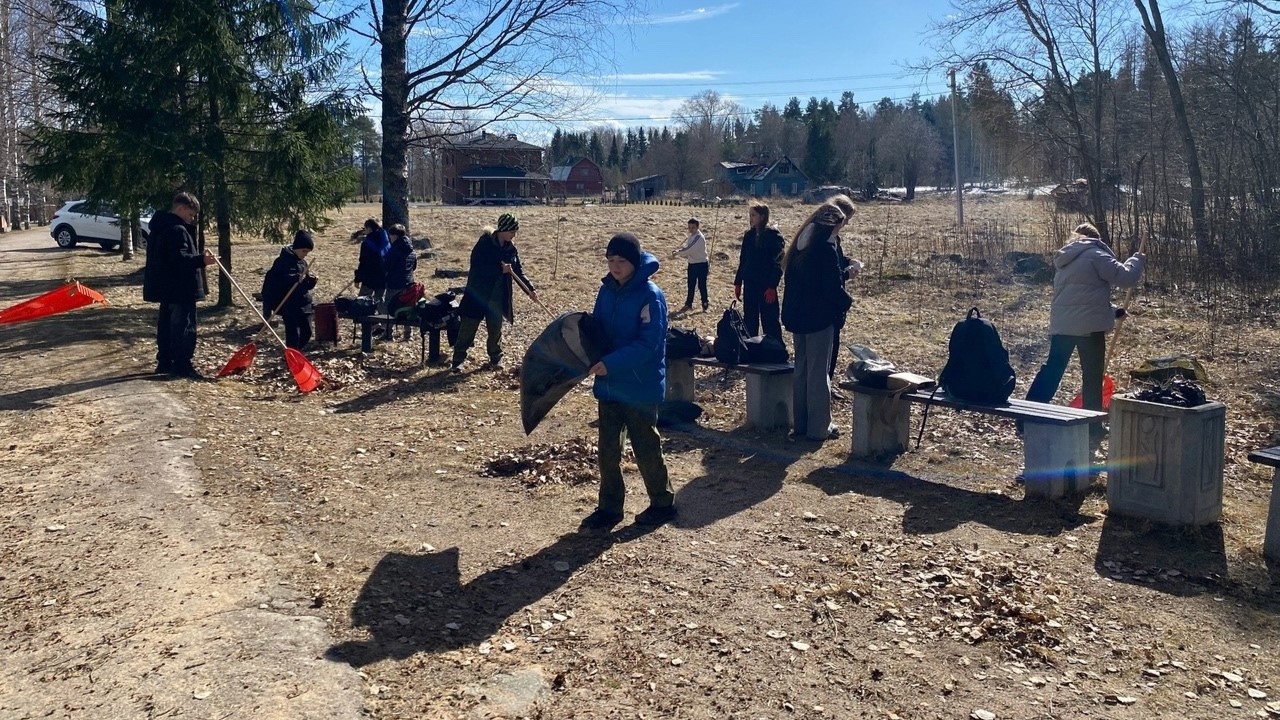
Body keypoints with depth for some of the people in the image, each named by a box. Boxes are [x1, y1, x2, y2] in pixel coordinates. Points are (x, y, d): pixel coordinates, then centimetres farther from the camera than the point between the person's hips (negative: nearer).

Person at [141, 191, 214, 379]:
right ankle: (182, 365, -7)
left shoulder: (160, 227, 17)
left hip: (165, 287, 11)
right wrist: (201, 260, -33)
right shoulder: (178, 230, -17)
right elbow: (179, 258, -26)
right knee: (184, 325, -7)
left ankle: (164, 362, 19)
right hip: (180, 288, -11)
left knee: (166, 324, 14)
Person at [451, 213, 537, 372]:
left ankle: (496, 359, 25)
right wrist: (500, 269, -25)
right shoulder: (484, 243, -15)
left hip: (498, 297, 5)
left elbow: (519, 272, 9)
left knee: (495, 329, 12)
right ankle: (458, 360, 11)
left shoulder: (511, 248, 3)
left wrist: (530, 289, -2)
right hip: (478, 293, -5)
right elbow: (476, 267, -21)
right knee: (468, 328, 2)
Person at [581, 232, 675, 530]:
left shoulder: (650, 296, -16)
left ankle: (663, 503, 24)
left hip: (640, 388, -6)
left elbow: (648, 344, -22)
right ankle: (609, 508, 22)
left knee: (646, 448, 6)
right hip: (609, 384, 6)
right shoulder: (607, 290, 5)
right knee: (607, 449, 10)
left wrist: (610, 363, -29)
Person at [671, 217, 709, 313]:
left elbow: (690, 250, -26)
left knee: (702, 285, -2)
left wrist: (677, 253, -18)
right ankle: (688, 304, 22)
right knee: (691, 285, 13)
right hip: (692, 264, 8)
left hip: (702, 264, -8)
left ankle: (705, 305, 9)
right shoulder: (691, 236, 8)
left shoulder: (700, 238, -20)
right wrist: (678, 250, -11)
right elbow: (686, 247, 10)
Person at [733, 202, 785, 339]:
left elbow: (777, 263, -13)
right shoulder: (748, 235, 9)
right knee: (749, 321, 11)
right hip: (750, 284, 6)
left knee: (770, 322, -3)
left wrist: (772, 286, -19)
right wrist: (738, 283, 11)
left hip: (766, 285, -6)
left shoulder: (773, 235, -9)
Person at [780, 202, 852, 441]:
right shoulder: (826, 248, -16)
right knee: (818, 372, 0)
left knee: (801, 369, 14)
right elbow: (833, 287, -17)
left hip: (797, 316, 8)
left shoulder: (799, 246, 8)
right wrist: (847, 302, 2)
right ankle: (819, 427, 6)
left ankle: (799, 423, 20)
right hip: (820, 317, -7)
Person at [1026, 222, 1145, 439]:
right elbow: (1125, 277, -11)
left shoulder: (1064, 260, 21)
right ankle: (1093, 427, 11)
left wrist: (1112, 310, 27)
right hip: (1089, 325, -6)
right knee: (1092, 375, 4)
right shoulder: (1095, 255, -5)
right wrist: (1137, 260, 9)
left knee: (1052, 368, 8)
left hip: (1060, 324, 6)